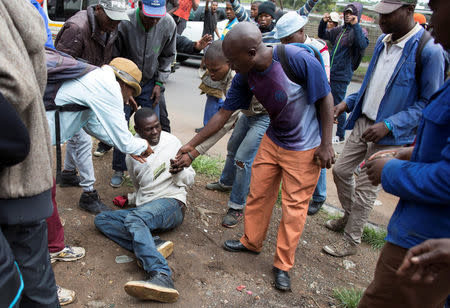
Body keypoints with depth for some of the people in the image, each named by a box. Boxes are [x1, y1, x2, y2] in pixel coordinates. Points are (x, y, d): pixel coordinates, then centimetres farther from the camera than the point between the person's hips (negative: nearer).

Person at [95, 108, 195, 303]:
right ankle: (152, 248, -32)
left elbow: (190, 180, 3)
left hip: (171, 203, -6)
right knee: (101, 219, -10)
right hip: (143, 209, 6)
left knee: (134, 218, -34)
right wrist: (131, 199, 18)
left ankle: (161, 276, -52)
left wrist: (179, 171, -15)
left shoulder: (172, 143, 2)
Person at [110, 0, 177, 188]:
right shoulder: (125, 24, -24)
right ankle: (119, 170, 15)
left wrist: (159, 83, -5)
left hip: (151, 84, 2)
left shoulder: (168, 24, -16)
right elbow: (115, 58, -12)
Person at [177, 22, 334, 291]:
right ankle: (251, 242, 36)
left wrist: (326, 144, -15)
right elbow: (224, 114, -1)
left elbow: (325, 98, -17)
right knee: (258, 194, 12)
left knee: (294, 205, 4)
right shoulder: (245, 77, -10)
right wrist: (191, 145, 2)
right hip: (272, 141, 6)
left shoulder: (298, 59, -28)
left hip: (305, 148, -5)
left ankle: (283, 265, 21)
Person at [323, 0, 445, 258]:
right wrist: (347, 103, 5)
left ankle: (351, 241, 21)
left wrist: (388, 125, -23)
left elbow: (429, 102, -15)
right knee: (341, 171, 14)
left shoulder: (429, 50, -18)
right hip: (363, 122, 7)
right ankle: (349, 217, 40)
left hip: (390, 135, -7)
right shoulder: (383, 42, 5)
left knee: (366, 188, 1)